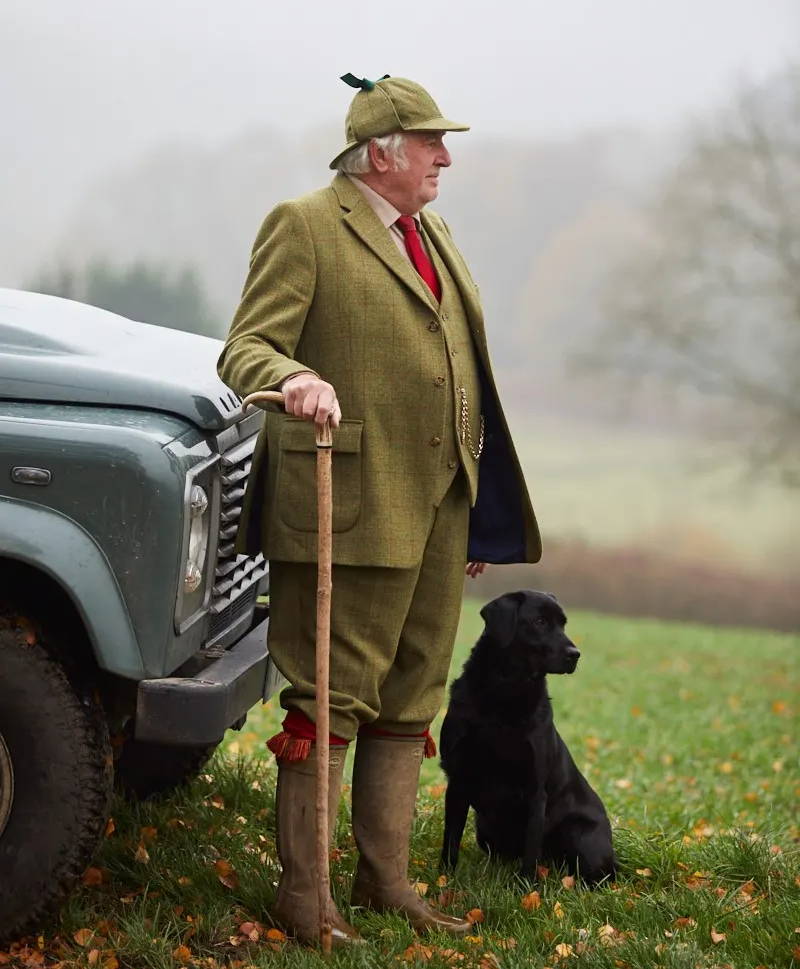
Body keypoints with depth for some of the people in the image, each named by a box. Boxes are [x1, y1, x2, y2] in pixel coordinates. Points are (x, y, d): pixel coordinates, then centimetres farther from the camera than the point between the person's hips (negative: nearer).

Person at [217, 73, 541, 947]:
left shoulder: (434, 234, 19)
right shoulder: (303, 226, -5)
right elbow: (244, 350, -11)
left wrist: (480, 511, 21)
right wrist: (294, 377, -35)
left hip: (440, 510, 8)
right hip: (350, 507, -8)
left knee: (410, 701, 12)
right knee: (329, 702, -4)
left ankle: (384, 877, 22)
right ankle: (300, 893, 3)